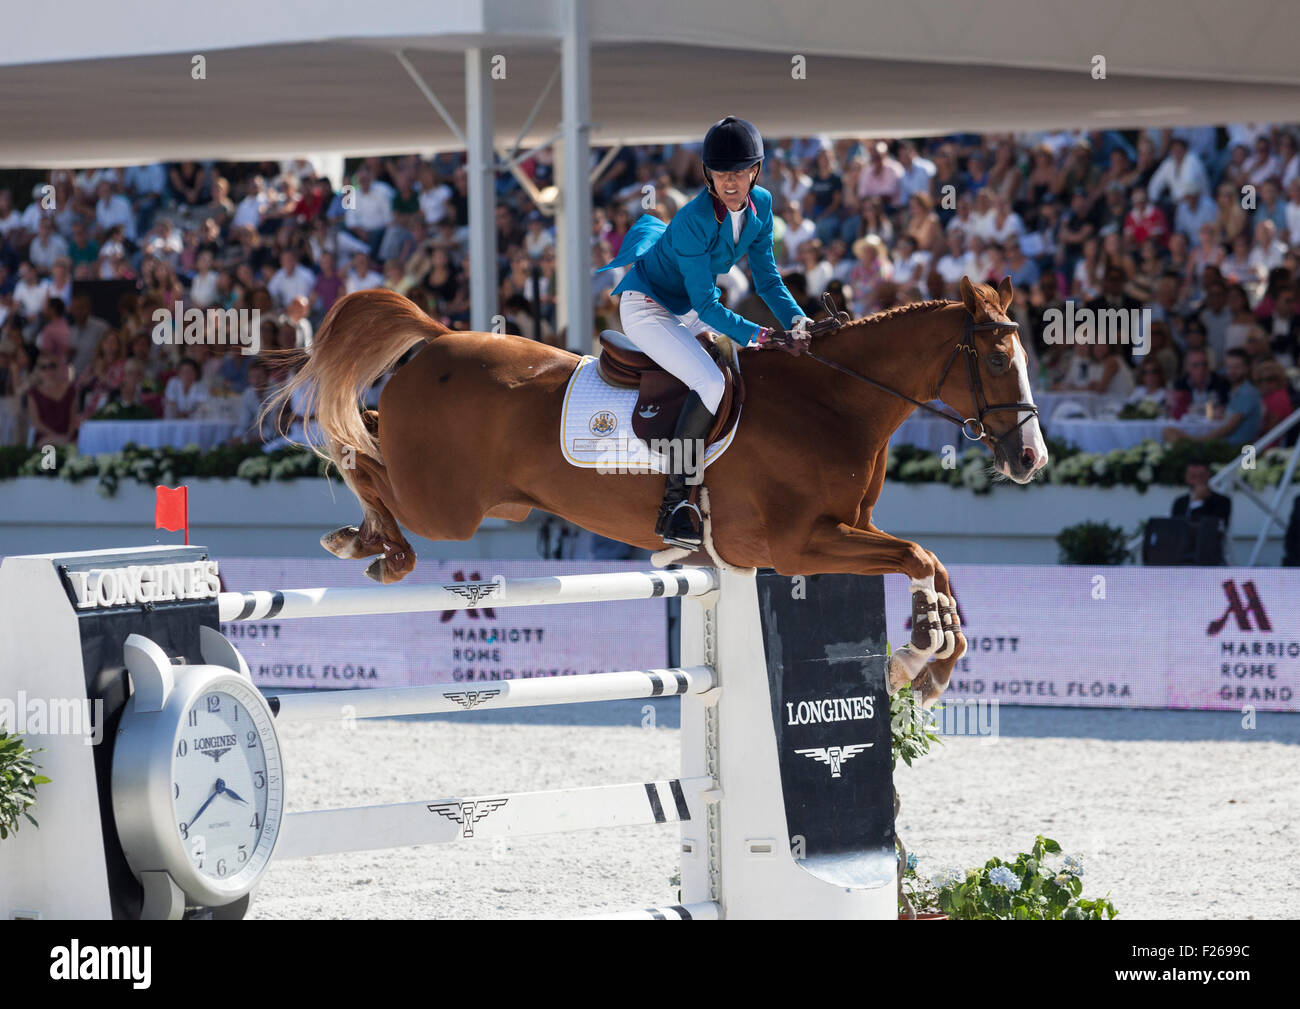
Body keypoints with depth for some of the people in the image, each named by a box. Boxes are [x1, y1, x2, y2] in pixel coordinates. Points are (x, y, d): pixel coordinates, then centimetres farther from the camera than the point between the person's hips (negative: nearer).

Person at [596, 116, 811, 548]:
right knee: (711, 383, -27)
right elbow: (706, 305, -28)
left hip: (690, 312, 9)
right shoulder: (693, 221, -31)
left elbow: (766, 277, 0)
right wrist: (758, 336, -35)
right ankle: (674, 504, -26)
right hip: (647, 308, -9)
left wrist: (796, 320, -15)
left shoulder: (761, 205, -9)